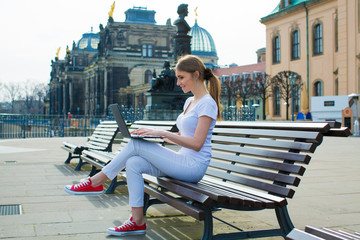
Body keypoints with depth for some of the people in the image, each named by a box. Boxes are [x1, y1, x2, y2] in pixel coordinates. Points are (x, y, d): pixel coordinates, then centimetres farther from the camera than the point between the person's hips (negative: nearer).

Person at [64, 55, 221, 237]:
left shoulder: (207, 103, -11)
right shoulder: (190, 101, 18)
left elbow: (197, 143, -19)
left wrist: (163, 133, -20)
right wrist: (154, 134, 8)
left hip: (194, 166, -9)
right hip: (182, 162, 9)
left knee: (135, 144, -17)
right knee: (133, 163, -13)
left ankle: (96, 182, -4)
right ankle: (137, 221, -11)